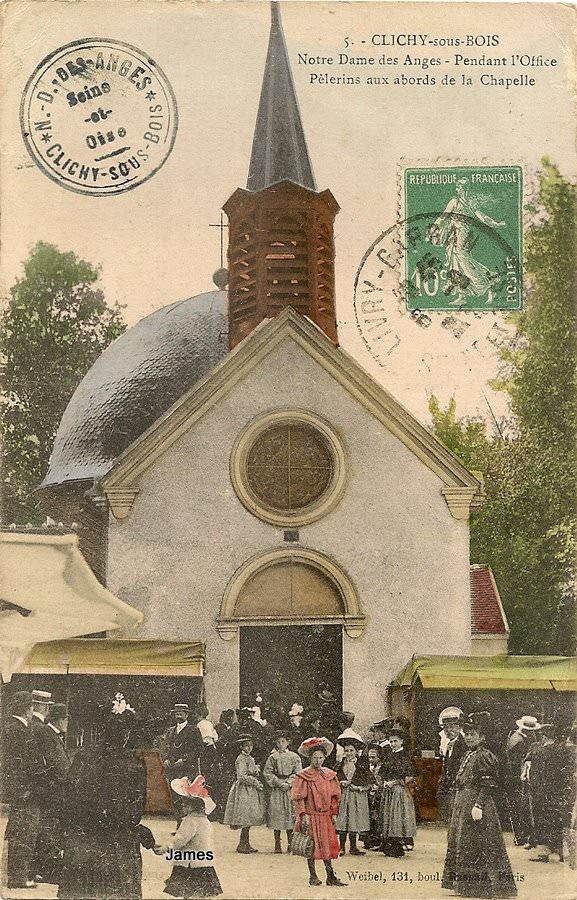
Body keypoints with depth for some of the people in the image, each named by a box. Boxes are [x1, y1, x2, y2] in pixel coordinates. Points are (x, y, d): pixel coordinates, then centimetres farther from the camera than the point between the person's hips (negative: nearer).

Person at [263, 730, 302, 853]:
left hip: (290, 789, 0)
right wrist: (280, 784, -8)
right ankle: (277, 845, 3)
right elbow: (267, 773, 1)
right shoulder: (272, 757, 8)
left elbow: (298, 773, 2)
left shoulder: (294, 757, 8)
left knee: (290, 815, -3)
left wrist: (288, 784, -11)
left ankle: (290, 844, 3)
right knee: (276, 815, -3)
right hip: (276, 790, 0)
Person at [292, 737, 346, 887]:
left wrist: (334, 813, 8)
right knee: (312, 846, 1)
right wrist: (303, 815, -14)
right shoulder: (303, 776, -7)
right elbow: (298, 798, -8)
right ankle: (313, 876, 12)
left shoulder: (329, 775, 8)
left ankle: (331, 877, 8)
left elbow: (334, 796, 13)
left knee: (328, 845, 3)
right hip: (310, 816, -4)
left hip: (326, 816, 4)